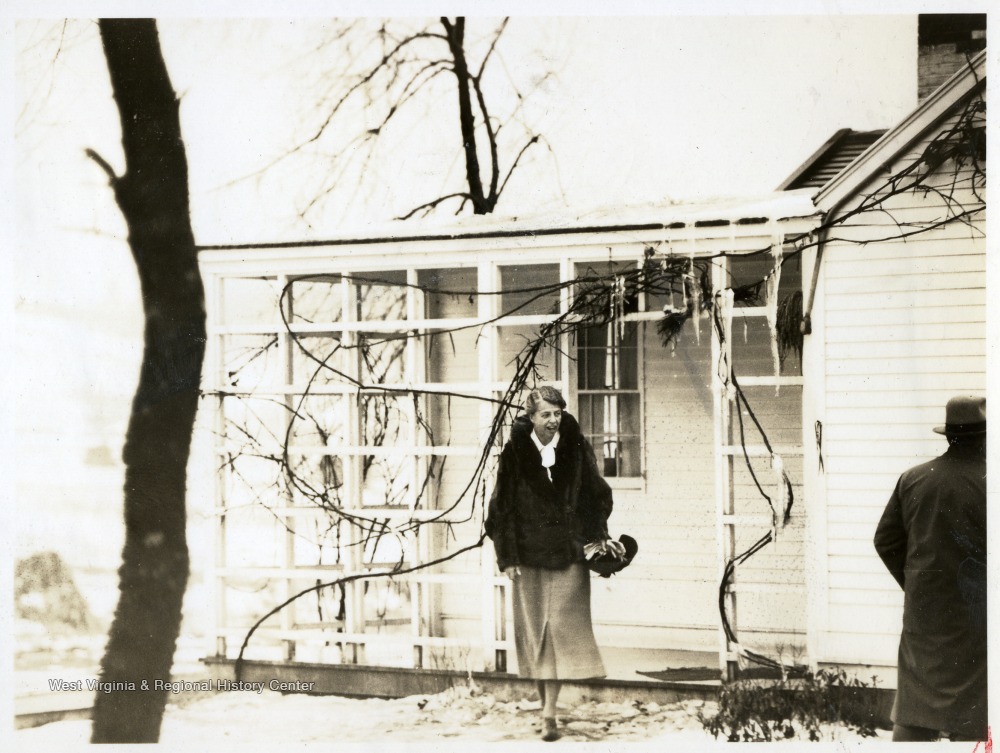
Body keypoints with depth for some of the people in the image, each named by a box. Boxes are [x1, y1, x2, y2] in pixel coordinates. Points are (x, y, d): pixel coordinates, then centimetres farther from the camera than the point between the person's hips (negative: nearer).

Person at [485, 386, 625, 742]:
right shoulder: (516, 452, -4)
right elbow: (503, 505, -2)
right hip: (529, 552, 0)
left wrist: (597, 537, -2)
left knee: (560, 626, -6)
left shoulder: (576, 448, -2)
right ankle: (546, 704, 18)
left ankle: (550, 713, -8)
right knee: (534, 629, 6)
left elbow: (596, 494, 7)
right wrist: (507, 556, -5)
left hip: (568, 552, 0)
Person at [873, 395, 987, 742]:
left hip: (922, 611, 5)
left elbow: (886, 541, 6)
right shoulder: (986, 482, -14)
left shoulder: (913, 479, 2)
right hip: (973, 617, -5)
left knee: (915, 705, 11)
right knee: (970, 714, 3)